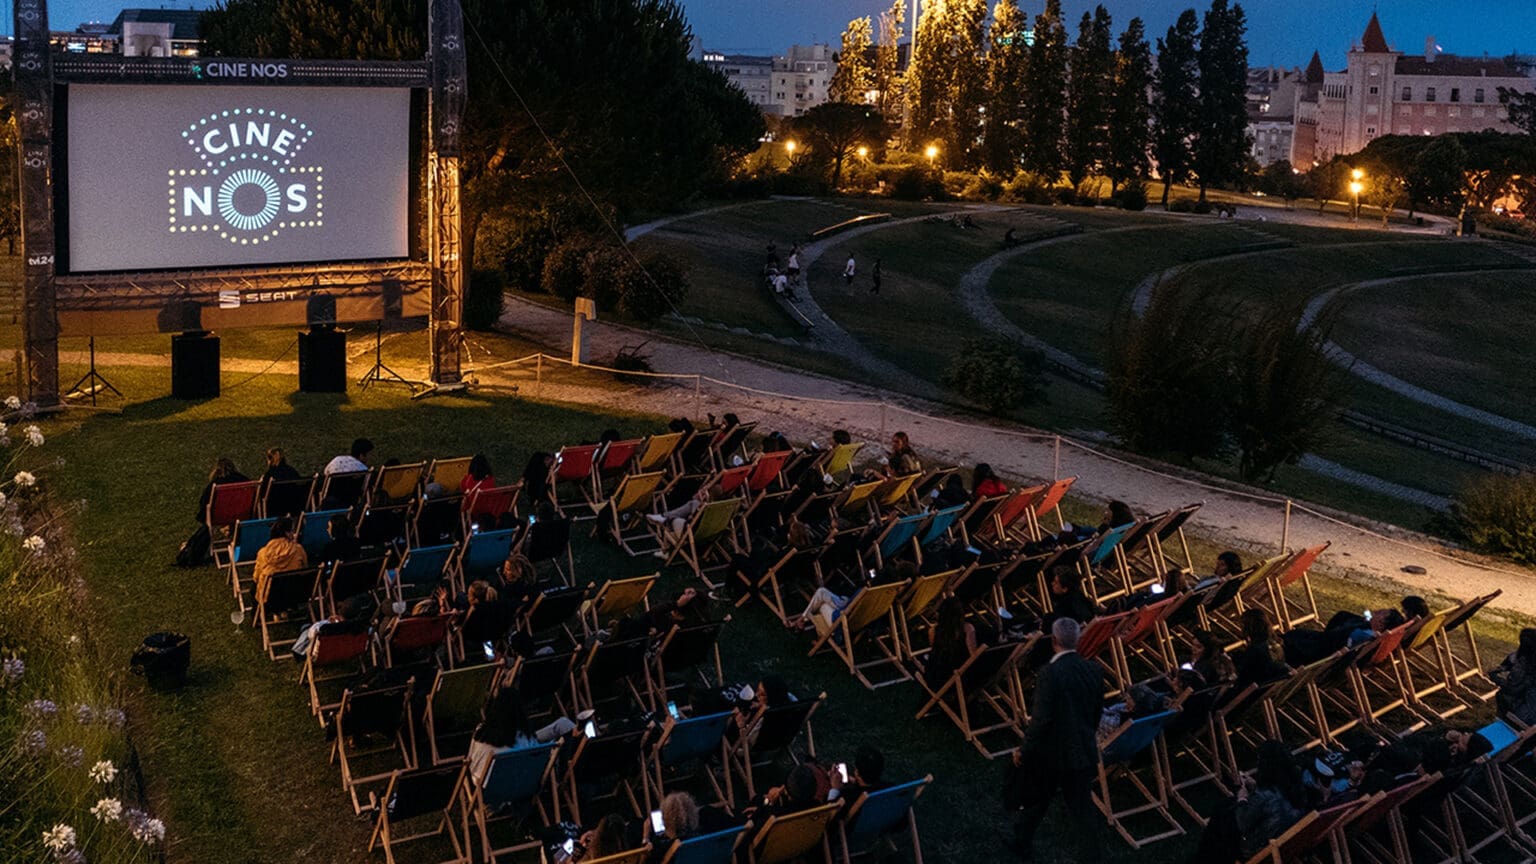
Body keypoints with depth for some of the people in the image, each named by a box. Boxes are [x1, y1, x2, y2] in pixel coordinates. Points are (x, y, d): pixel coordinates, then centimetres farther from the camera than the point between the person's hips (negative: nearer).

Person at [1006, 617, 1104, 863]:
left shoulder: (1049, 673, -22)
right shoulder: (1093, 670, -4)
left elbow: (1041, 718, -22)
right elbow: (1098, 711, 8)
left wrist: (1024, 750, -11)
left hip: (1051, 751, -4)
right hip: (1083, 750, 4)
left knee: (1035, 802, 18)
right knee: (1083, 810, 10)